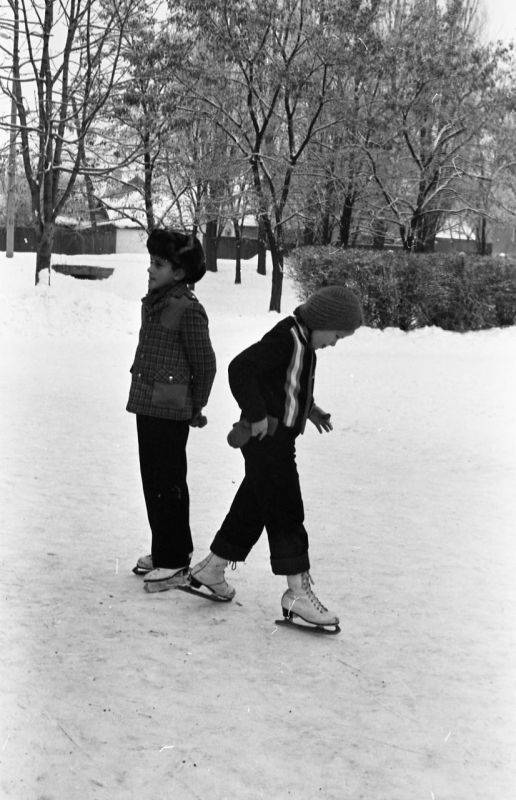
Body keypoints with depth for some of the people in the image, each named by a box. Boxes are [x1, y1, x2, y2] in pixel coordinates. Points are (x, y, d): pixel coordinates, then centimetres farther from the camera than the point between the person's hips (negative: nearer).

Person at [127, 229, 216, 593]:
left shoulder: (188, 310, -16)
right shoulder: (152, 303, 10)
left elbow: (205, 364, -9)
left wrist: (196, 408, 1)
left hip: (171, 412, -9)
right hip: (146, 406, 9)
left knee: (169, 485, -2)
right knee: (153, 481, 15)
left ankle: (176, 563, 6)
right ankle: (164, 551, 28)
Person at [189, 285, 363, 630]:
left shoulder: (303, 341, 11)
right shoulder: (286, 337, -20)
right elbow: (241, 368, -27)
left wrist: (308, 408, 16)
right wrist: (257, 416, -24)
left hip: (277, 438, 10)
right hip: (266, 437, -10)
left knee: (253, 507, 18)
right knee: (287, 513, -7)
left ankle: (211, 569, 30)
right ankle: (299, 593, -3)